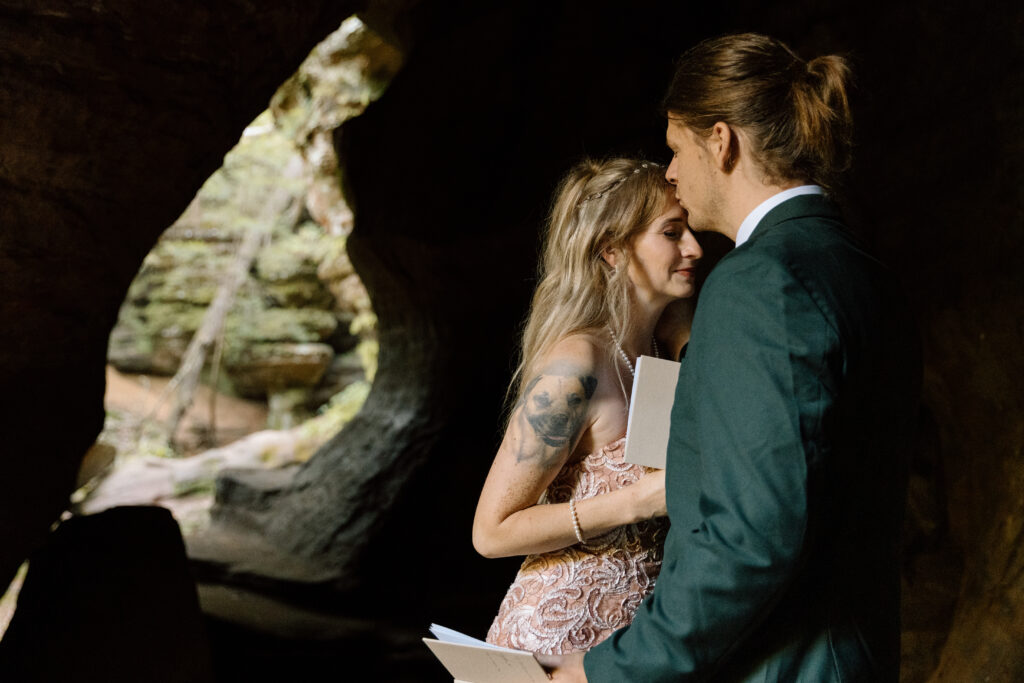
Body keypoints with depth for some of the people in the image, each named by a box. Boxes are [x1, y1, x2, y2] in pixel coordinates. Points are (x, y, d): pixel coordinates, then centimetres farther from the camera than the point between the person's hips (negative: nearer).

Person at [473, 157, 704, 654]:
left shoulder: (661, 350, 4)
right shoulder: (575, 365, -21)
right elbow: (492, 531, -20)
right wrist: (640, 499, -25)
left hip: (634, 628, 8)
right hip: (563, 635, -8)